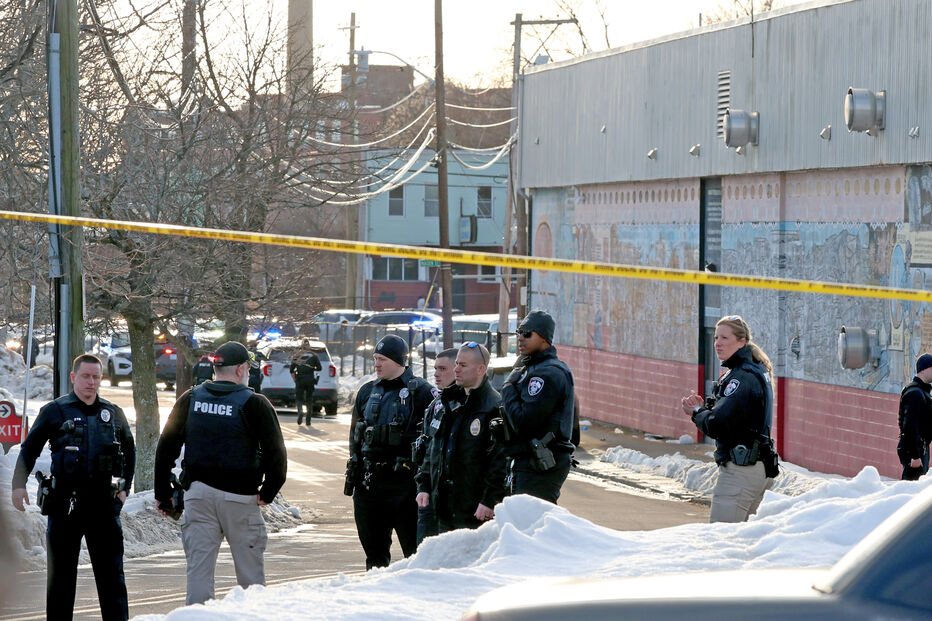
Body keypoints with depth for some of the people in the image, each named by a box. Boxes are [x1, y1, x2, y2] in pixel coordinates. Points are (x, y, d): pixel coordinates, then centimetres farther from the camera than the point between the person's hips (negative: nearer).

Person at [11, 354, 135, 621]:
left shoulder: (113, 414, 12)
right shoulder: (55, 411, 4)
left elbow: (129, 451, 24)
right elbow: (29, 449, 8)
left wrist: (124, 487, 15)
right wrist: (19, 484, -1)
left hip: (104, 501, 2)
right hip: (65, 501, -2)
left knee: (111, 569, 2)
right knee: (61, 571, 5)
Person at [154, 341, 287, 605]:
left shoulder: (190, 400, 7)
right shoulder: (254, 404, -5)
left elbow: (166, 448, 9)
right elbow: (275, 452, -11)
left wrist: (162, 493, 14)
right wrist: (268, 491, 1)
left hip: (198, 493, 3)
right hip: (240, 496, -3)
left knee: (198, 569, 3)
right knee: (250, 573, 6)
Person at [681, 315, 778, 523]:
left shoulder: (743, 378, -17)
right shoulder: (757, 372, 15)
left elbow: (717, 425, -23)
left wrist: (697, 412, -3)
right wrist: (703, 407, 3)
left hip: (740, 472, -11)